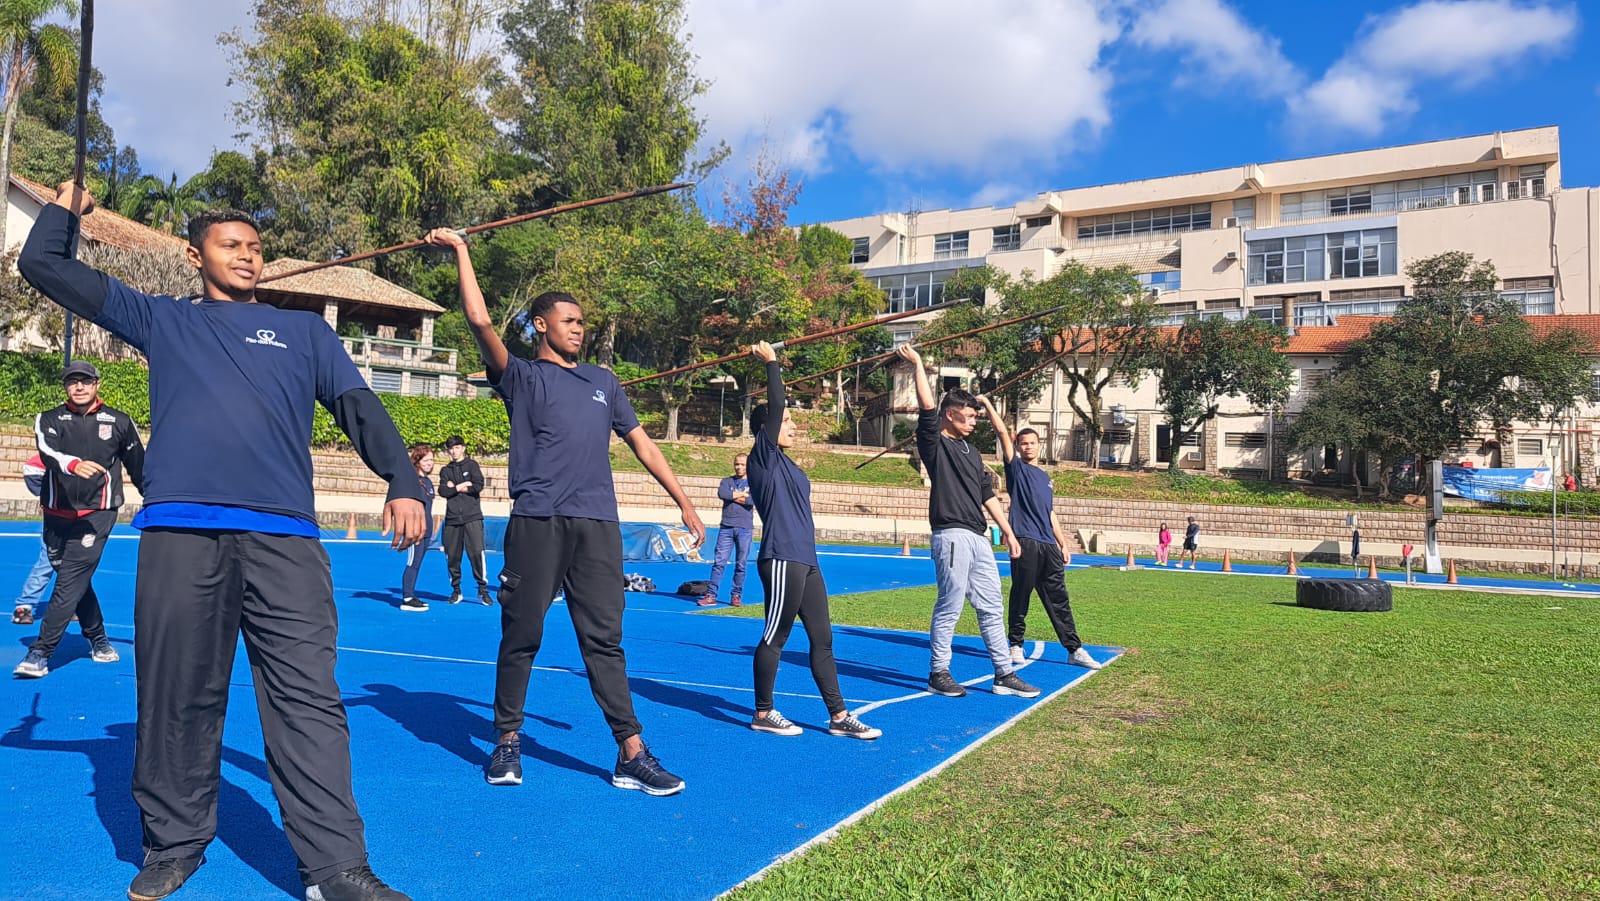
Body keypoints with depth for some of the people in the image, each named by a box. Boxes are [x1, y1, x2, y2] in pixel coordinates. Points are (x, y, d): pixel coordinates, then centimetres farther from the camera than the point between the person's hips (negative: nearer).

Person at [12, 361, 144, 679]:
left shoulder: (119, 422, 2)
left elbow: (140, 467, 11)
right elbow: (48, 453, -19)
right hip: (57, 514, 3)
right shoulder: (49, 420, 3)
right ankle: (98, 639, 30)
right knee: (77, 581, 13)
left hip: (97, 512, -3)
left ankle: (41, 652, -9)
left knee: (71, 582, -11)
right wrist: (73, 464, -41)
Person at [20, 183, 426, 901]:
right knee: (177, 697, 4)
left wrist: (402, 483, -3)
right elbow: (43, 265, 24)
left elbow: (360, 409, 10)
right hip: (179, 532, 1)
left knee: (308, 699, -6)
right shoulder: (161, 320, 22)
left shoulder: (305, 330, 21)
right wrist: (67, 207, 34)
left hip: (285, 538, -1)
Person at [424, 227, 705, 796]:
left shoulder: (603, 382, 23)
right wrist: (461, 251, 0)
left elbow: (641, 442, 23)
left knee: (604, 640, 2)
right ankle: (507, 743, 20)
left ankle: (632, 755, 1)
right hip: (537, 522, -3)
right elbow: (480, 321, -4)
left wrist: (684, 503, 19)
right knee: (521, 636, 4)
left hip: (598, 525, 3)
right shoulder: (523, 377, 10)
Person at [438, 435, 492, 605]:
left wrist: (454, 487, -2)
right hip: (452, 519, 3)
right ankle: (456, 590, 15)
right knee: (452, 556, 3)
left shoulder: (472, 465, 9)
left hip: (472, 517, -3)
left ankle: (483, 590, -5)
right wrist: (462, 486, -7)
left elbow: (478, 486, -6)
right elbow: (442, 491, 1)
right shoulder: (446, 470, 17)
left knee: (477, 553, -11)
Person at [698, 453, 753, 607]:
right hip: (726, 527, 1)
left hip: (744, 529, -1)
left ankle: (736, 596, 11)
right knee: (719, 562, -4)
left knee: (740, 565, 3)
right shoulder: (727, 481, 13)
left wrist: (733, 496, -5)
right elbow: (721, 493, -8)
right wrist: (742, 495, -6)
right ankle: (711, 595, -2)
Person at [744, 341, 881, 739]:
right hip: (782, 560, -9)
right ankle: (763, 714, 13)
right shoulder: (764, 456, -7)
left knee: (822, 639, 9)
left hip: (806, 561, 9)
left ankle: (839, 716, 14)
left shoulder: (784, 463, 18)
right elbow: (774, 405, -13)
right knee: (775, 638, 0)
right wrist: (771, 361, -7)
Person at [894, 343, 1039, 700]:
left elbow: (988, 495, 21)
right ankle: (938, 675, 9)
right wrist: (918, 365, -14)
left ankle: (1004, 675, 16)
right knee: (949, 608, -3)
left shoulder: (972, 452, 21)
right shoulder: (935, 443, -1)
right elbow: (927, 407, -16)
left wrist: (1008, 533, 18)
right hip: (951, 535, -8)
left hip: (978, 538, 8)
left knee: (991, 608, 10)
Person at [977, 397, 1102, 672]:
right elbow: (1001, 432, -3)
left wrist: (1062, 543, 19)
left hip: (1048, 545, 5)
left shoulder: (1045, 477, 22)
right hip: (1025, 543, -5)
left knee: (1059, 599, 5)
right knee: (1020, 596, -1)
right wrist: (987, 404, -4)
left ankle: (1074, 649, 6)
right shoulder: (1016, 467, 6)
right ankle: (1015, 645, 12)